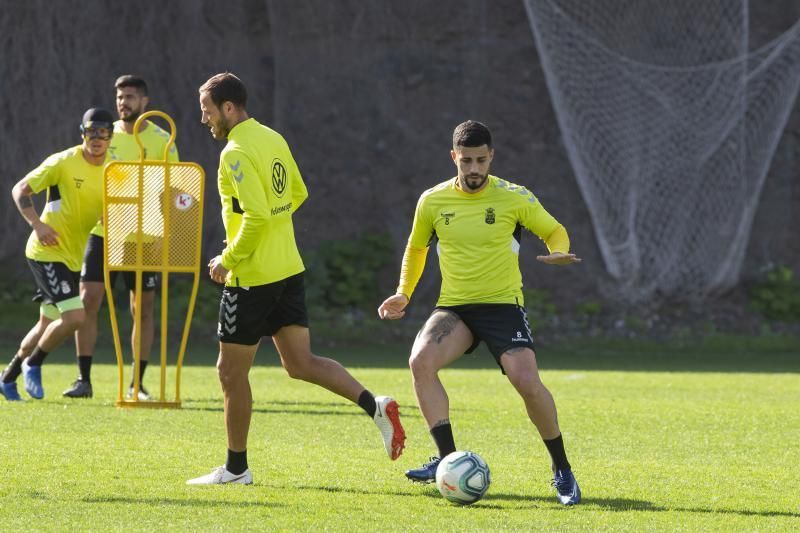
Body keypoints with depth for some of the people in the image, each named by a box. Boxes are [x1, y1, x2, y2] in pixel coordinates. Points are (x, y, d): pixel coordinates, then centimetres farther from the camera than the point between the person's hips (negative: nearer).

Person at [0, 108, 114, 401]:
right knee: (75, 316, -19)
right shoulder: (63, 162, -14)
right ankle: (33, 364, 4)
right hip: (47, 252, -7)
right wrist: (37, 224, -23)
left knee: (48, 324, 14)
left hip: (72, 256, 7)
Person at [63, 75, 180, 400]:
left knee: (143, 308, 3)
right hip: (103, 232, 2)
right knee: (87, 301, -6)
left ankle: (137, 384, 12)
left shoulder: (162, 141, -2)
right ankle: (84, 379, 0)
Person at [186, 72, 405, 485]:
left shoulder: (236, 153, -18)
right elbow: (298, 193, 21)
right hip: (289, 270, 9)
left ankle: (235, 468, 12)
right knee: (301, 364, 10)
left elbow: (256, 216, -26)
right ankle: (375, 406, -7)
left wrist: (228, 260, -16)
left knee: (231, 371, 5)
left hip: (252, 278, -9)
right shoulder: (274, 140, 10)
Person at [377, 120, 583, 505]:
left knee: (527, 382, -23)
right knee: (420, 361, -27)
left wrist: (558, 253, -15)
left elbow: (555, 231, 8)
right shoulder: (432, 201, 2)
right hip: (453, 306, 2)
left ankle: (562, 470, -2)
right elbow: (416, 248, 20)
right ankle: (447, 459, -20)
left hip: (503, 304, -2)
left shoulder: (514, 198, -4)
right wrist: (404, 294, 9)